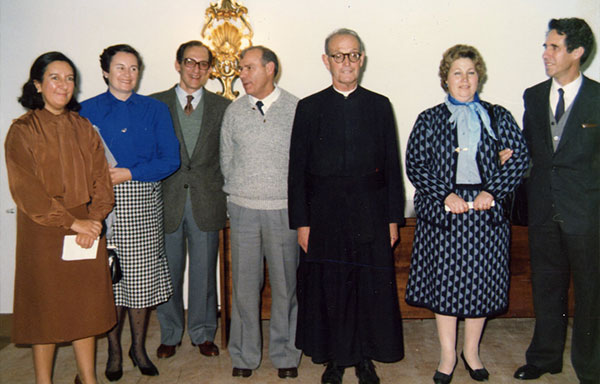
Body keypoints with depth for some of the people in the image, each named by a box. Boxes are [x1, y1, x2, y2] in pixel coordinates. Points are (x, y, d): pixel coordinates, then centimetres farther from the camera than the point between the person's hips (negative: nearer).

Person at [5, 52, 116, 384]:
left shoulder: (83, 127, 8)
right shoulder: (22, 131, -4)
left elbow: (100, 179, 4)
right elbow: (26, 189, -12)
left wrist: (94, 220, -11)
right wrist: (72, 222, -16)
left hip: (87, 229, 4)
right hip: (43, 233, -3)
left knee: (86, 304, 8)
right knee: (46, 307, 6)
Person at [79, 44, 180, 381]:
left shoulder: (156, 110, 6)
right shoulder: (88, 110, 6)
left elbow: (170, 160, -2)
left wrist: (129, 173, -11)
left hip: (144, 201, 1)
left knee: (142, 277, 6)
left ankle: (139, 347, 23)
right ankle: (114, 351, 22)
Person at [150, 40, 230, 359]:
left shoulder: (222, 107, 5)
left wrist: (221, 191, 0)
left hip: (206, 202, 0)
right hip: (166, 200, 0)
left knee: (204, 272, 9)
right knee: (168, 271, 10)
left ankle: (203, 333, 26)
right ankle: (170, 334, 27)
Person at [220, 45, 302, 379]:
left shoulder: (296, 109, -2)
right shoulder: (234, 111, 6)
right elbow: (226, 161, 14)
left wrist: (295, 201, 3)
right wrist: (240, 192, 13)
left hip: (284, 208, -2)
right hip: (243, 210, 2)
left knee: (285, 283, 6)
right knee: (244, 285, 7)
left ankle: (285, 354, 23)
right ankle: (244, 355, 23)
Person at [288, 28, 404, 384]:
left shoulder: (380, 106, 7)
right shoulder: (309, 108, 4)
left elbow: (392, 166, 6)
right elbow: (298, 170, 1)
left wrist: (394, 219, 1)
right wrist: (301, 222, -4)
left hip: (371, 219, 1)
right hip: (324, 218, 0)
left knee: (373, 290, 6)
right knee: (328, 291, 6)